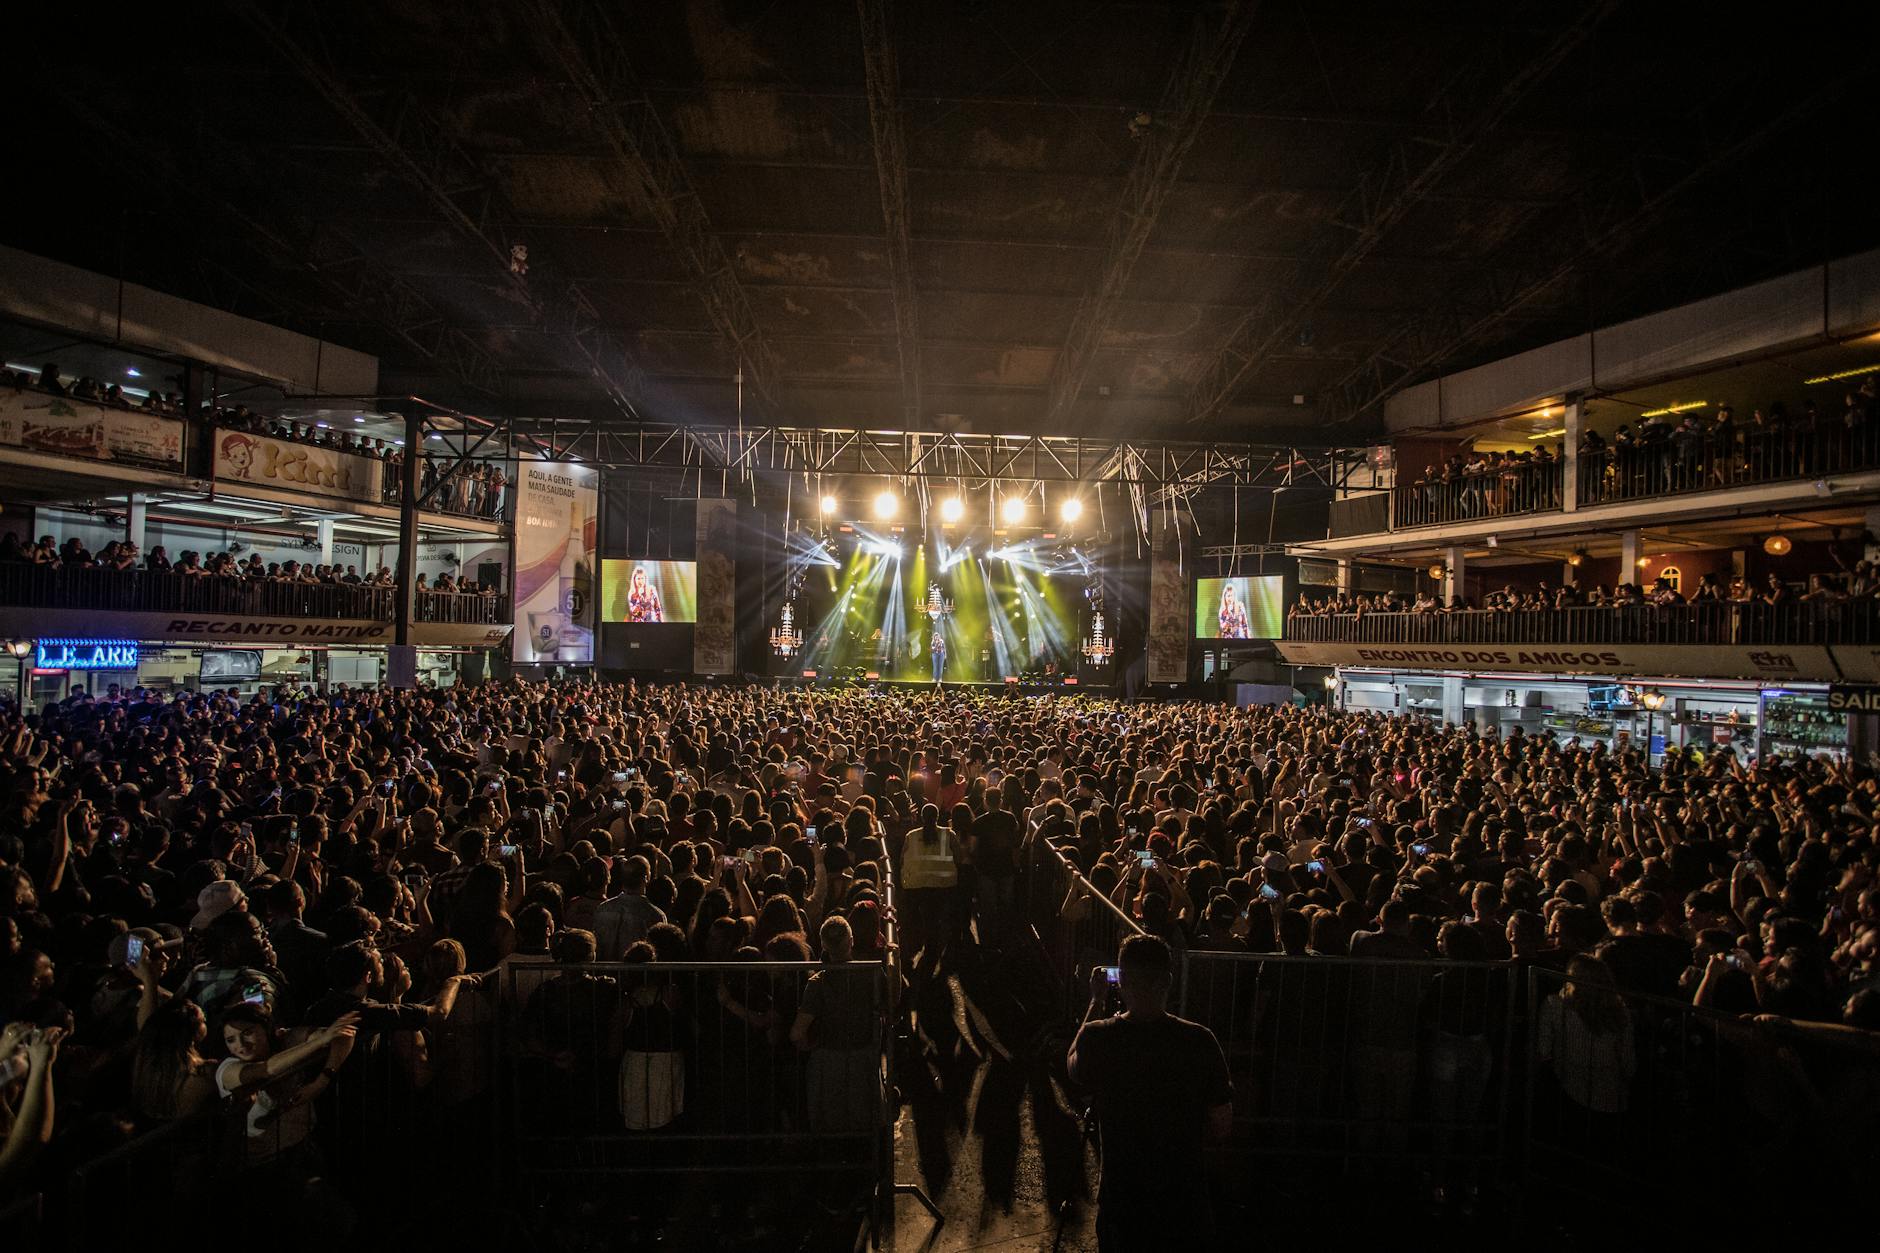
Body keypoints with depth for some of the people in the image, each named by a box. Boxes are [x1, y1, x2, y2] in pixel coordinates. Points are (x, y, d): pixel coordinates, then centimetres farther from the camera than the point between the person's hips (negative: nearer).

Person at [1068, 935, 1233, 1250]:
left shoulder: (1097, 1038, -18)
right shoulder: (1200, 1041, -17)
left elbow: (1075, 1069, 7)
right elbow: (1222, 1127, -6)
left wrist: (1097, 1003, 11)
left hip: (1121, 1197, 0)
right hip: (1187, 1197, 1)